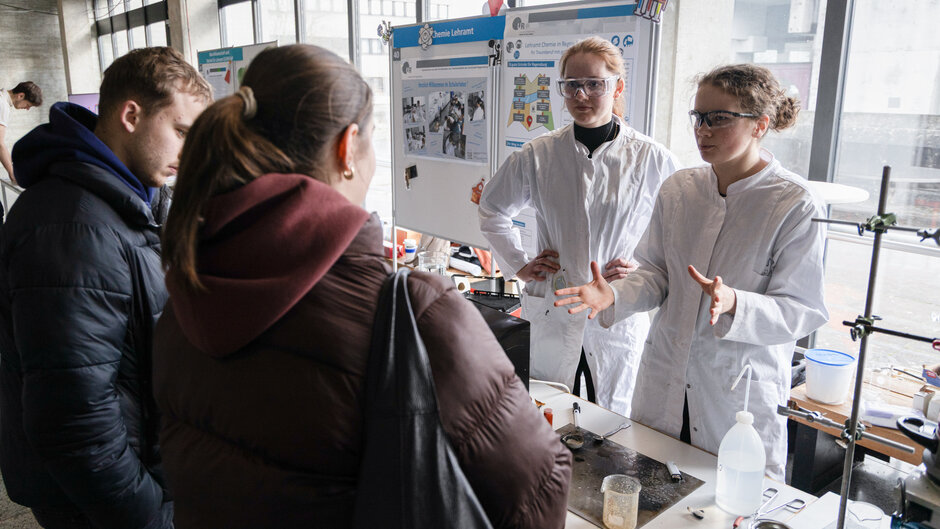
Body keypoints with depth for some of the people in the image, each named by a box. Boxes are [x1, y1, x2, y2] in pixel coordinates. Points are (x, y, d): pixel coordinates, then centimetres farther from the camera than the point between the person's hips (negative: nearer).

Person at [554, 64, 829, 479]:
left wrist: (734, 305, -31)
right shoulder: (678, 189, 2)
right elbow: (656, 274, 7)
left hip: (742, 397, -4)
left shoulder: (796, 206, -13)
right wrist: (614, 296, -13)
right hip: (664, 386, 4)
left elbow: (801, 311, -13)